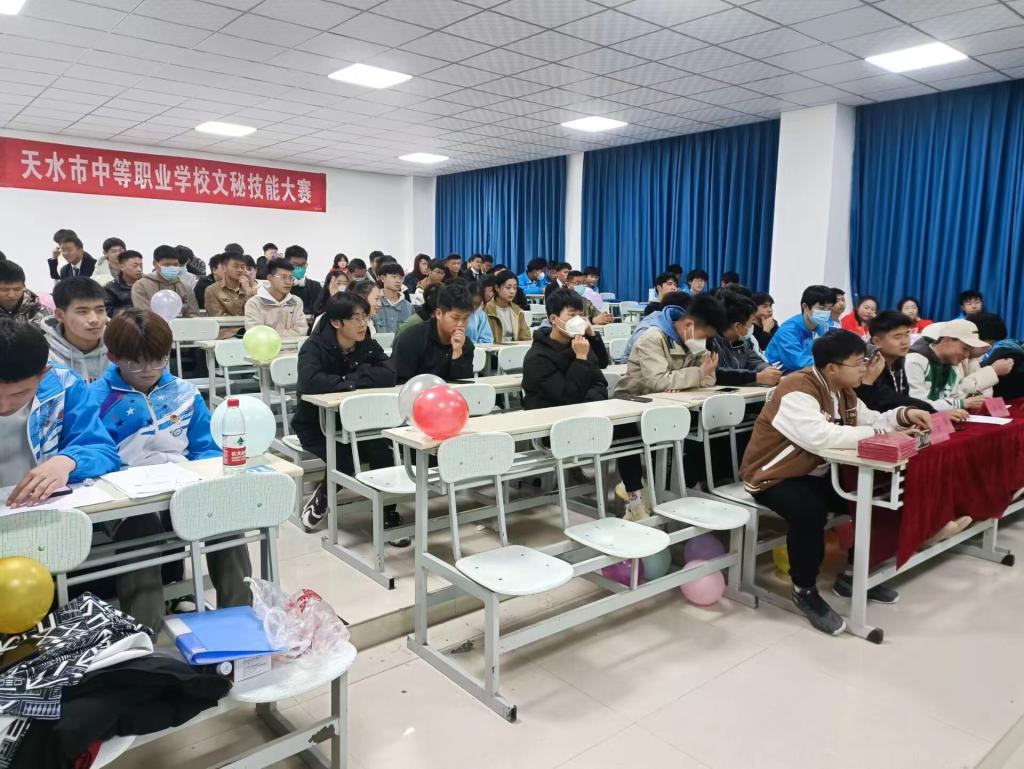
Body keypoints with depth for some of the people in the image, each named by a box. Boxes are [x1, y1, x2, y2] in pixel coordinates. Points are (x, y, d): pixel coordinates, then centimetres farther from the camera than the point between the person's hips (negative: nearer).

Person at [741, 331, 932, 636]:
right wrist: (877, 434, -28)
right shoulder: (798, 390, -25)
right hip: (774, 477, -9)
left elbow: (870, 420, 12)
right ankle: (804, 590, -11)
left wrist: (904, 415, -8)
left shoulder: (843, 391, 5)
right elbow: (822, 438, -38)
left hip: (816, 473, 9)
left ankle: (852, 574, 17)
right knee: (810, 511, -35)